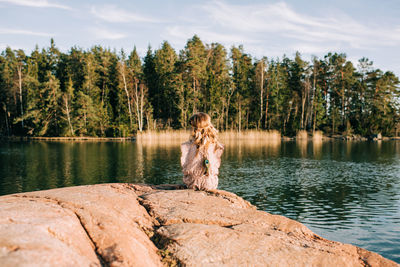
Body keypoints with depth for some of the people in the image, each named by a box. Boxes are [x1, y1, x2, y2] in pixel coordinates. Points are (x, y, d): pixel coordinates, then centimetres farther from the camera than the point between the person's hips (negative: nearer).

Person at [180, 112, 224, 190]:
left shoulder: (187, 146, -16)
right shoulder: (216, 145, -11)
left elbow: (185, 167, -6)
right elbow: (216, 165, 3)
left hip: (193, 184, -1)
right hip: (210, 184, 2)